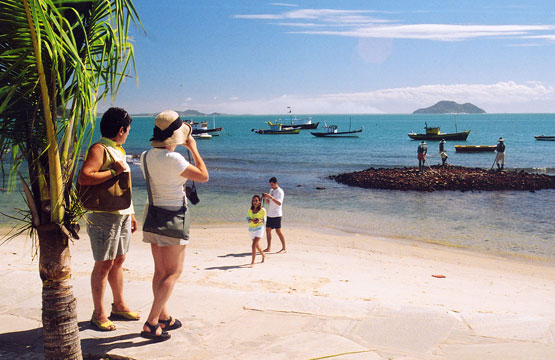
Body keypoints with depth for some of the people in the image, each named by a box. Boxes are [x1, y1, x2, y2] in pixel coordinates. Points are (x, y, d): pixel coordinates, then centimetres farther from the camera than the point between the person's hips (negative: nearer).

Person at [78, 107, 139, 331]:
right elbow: (83, 178, -26)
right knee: (104, 264, -3)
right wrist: (115, 171, -21)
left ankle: (119, 306, 26)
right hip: (104, 215, -9)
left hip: (122, 214, 9)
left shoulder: (119, 151, 18)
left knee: (118, 261, 15)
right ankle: (99, 314, 6)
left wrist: (131, 214, 23)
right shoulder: (99, 149, -11)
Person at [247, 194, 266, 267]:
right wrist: (252, 220, -17)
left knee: (254, 244, -17)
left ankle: (252, 263, -14)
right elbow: (247, 218, 4)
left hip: (259, 228, -5)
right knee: (257, 245, 19)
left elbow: (264, 220, -1)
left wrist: (260, 221, -22)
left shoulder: (262, 210, -6)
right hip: (251, 229, 5)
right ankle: (263, 255, 47)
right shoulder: (250, 210, 5)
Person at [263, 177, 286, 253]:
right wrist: (266, 198, -2)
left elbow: (279, 203, -20)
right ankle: (269, 248, 14)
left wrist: (271, 197, -28)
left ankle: (284, 248, 0)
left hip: (276, 214, -8)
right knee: (268, 230, 7)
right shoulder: (271, 190, 15)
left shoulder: (280, 191, -9)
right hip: (270, 214, 8)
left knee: (278, 231, -7)